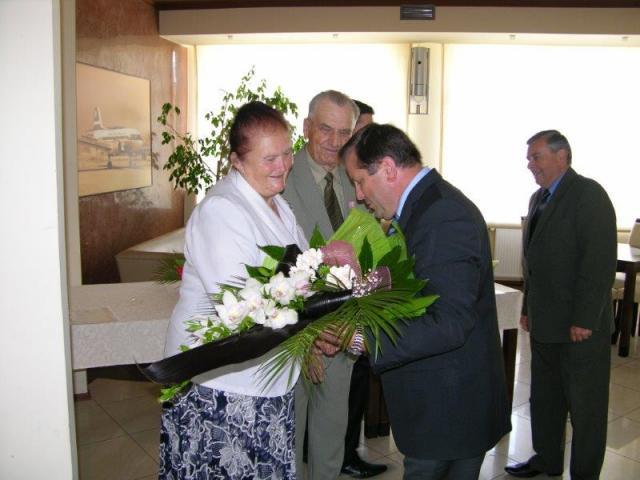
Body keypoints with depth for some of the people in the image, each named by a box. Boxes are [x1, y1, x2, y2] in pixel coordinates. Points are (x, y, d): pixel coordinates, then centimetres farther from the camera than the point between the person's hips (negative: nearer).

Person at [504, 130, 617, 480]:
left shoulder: (589, 194, -13)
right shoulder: (539, 198, 13)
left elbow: (601, 263, -19)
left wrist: (585, 319, -21)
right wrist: (528, 308, 14)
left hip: (581, 324, -8)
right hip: (544, 321, 8)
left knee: (585, 404, 7)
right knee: (545, 395, 18)